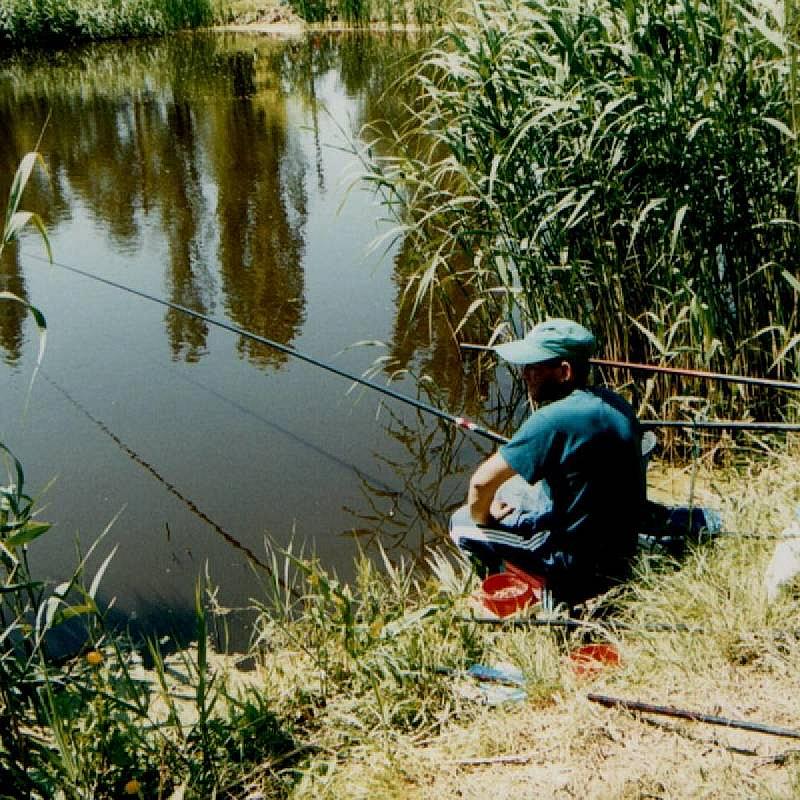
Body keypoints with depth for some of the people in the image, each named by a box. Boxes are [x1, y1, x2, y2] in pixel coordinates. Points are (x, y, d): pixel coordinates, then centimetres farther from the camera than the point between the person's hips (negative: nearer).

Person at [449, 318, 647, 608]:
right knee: (508, 488, 23)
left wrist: (483, 518, 1)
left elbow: (481, 483, -21)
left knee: (461, 522, 4)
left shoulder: (553, 419, -26)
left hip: (582, 565, -8)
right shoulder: (613, 403, 0)